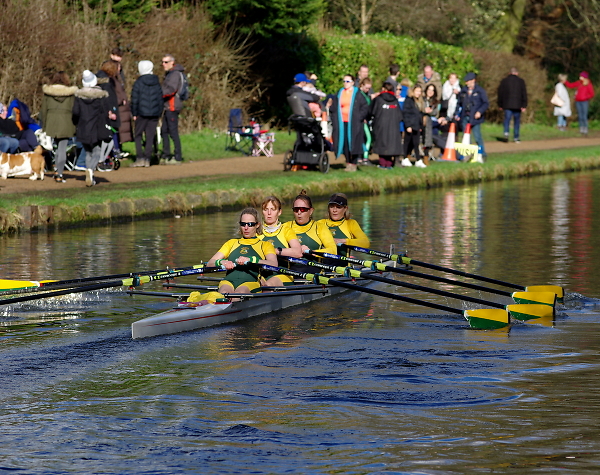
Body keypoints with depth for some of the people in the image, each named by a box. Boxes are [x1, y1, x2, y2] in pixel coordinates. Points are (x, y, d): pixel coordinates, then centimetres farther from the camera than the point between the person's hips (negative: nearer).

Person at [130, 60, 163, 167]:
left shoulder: (138, 82, -6)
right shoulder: (156, 83, 7)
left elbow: (134, 99, -6)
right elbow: (160, 99, 10)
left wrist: (134, 114, 0)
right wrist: (159, 113, 15)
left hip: (141, 114, -4)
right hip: (154, 114, 4)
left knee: (138, 135, 4)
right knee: (150, 137, 6)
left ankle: (140, 158, -8)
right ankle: (147, 159, 4)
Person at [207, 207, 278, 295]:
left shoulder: (265, 245, 24)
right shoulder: (232, 243, 33)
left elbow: (274, 264, 1)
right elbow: (210, 264, 20)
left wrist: (250, 260, -15)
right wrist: (222, 262, -6)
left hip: (251, 282, -2)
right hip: (229, 280, 2)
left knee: (241, 291, -39)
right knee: (224, 291, -36)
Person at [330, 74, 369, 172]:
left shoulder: (357, 93, 0)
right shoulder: (339, 93, 13)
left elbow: (365, 107, -2)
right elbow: (334, 108, 17)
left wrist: (359, 117, -11)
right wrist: (334, 120, 6)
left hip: (353, 123, -4)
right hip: (342, 123, 4)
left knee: (353, 142, -5)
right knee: (345, 142, 0)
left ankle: (353, 164, 0)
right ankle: (348, 163, 7)